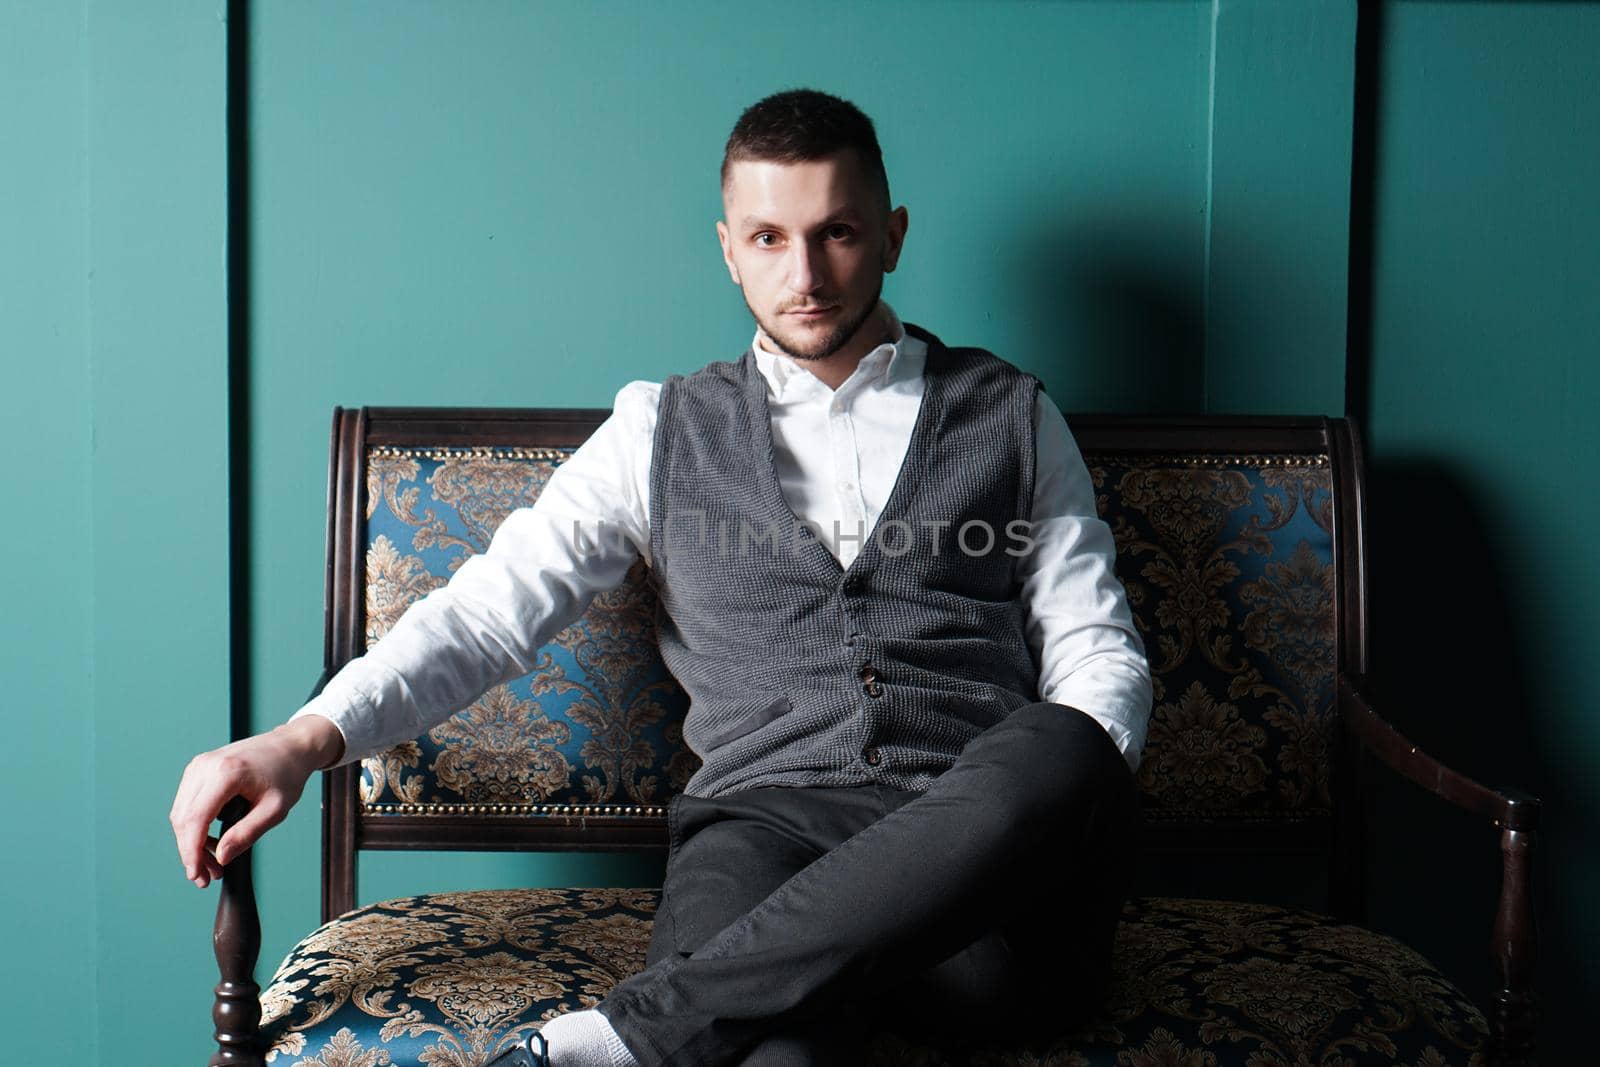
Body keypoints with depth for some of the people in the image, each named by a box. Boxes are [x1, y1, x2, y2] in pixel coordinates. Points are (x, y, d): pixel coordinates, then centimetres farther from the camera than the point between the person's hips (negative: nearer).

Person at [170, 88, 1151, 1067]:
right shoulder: (667, 429, 18)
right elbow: (494, 607, 10)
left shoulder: (1011, 414, 18)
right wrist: (306, 739, -6)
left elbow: (1098, 650, 14)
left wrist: (1069, 792, -9)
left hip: (986, 853, 4)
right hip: (767, 824, -4)